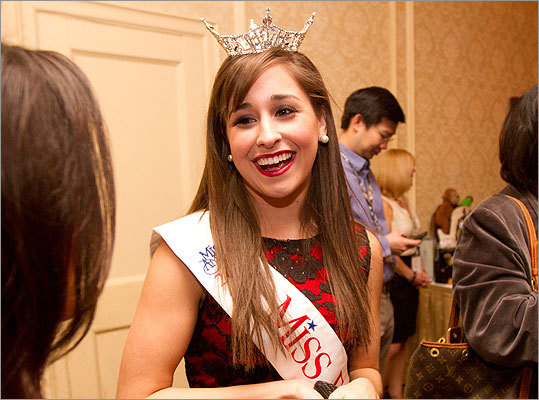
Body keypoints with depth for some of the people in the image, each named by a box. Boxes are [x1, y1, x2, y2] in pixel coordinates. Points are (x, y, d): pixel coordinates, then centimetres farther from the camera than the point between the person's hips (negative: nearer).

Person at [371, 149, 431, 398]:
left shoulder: (402, 202, 13)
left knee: (402, 342, 15)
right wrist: (412, 275, -11)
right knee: (391, 345, -3)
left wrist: (421, 270, 10)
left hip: (409, 280, 9)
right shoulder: (382, 203, -16)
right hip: (393, 280, -9)